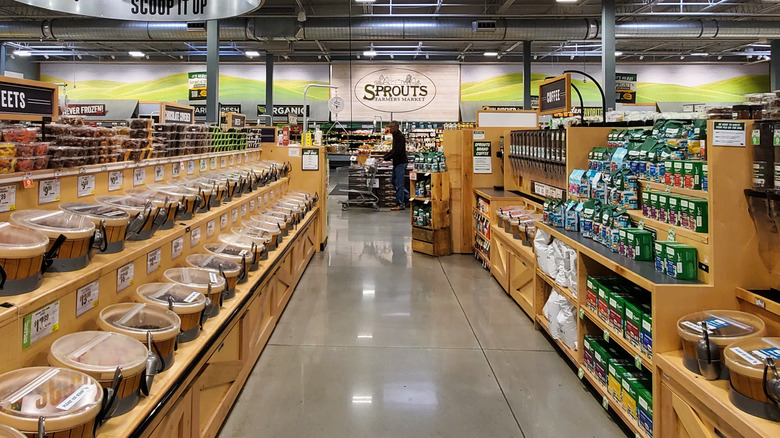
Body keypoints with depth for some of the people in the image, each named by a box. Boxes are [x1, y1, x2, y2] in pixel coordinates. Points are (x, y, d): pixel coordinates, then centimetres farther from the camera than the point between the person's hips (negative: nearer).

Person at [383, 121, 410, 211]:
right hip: (397, 163, 10)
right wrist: (383, 157, 11)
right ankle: (408, 196, 25)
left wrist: (385, 159, -23)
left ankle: (400, 205, -1)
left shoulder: (400, 137, -16)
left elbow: (396, 152, -24)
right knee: (394, 182, 15)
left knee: (399, 184, -7)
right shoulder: (395, 136, 15)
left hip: (400, 163, -10)